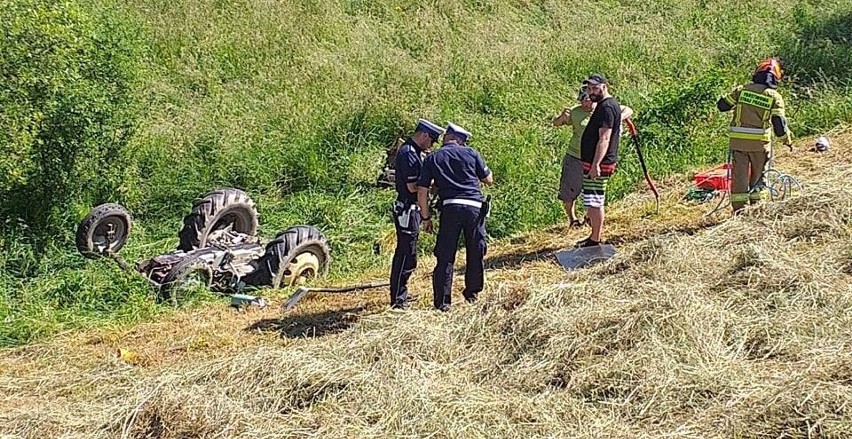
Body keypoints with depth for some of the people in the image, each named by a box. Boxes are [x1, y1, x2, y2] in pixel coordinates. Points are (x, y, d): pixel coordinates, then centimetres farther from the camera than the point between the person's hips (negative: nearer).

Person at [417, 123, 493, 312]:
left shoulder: (432, 158, 10)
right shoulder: (471, 153, 10)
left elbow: (422, 191, 6)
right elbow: (489, 180, 17)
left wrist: (426, 218, 14)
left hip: (450, 207, -1)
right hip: (475, 207, 1)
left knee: (445, 257, 3)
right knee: (476, 252, 15)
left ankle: (442, 301, 2)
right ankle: (472, 292, 26)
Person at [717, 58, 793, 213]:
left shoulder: (742, 90, 2)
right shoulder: (774, 97, -3)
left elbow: (722, 105, 9)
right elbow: (779, 125, -9)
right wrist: (788, 141, 6)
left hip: (737, 140, 1)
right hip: (760, 142, -1)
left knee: (739, 177, 5)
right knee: (758, 177, 15)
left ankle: (739, 211, 5)